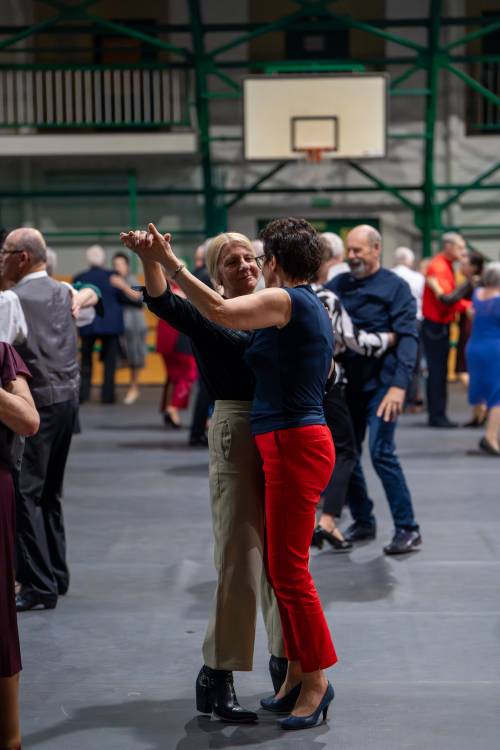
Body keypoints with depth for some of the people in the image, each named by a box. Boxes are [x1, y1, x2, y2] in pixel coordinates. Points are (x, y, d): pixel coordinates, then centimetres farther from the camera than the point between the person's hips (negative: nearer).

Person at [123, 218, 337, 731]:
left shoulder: (286, 301, -12)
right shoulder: (313, 308, 17)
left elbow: (220, 312, -28)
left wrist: (168, 263, -22)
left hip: (294, 446, -10)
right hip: (300, 442, 10)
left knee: (289, 570, -4)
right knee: (280, 567, 14)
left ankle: (317, 679, 5)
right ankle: (298, 674, 21)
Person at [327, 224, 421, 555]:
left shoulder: (395, 287, -6)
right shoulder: (339, 284, 8)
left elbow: (407, 338, -14)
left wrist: (399, 385, -25)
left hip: (381, 384, -5)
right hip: (348, 382, 6)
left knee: (382, 453, -11)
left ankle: (408, 529, -2)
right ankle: (363, 521, 22)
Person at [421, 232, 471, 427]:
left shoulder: (445, 266, 16)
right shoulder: (438, 267, -16)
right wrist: (470, 306, -21)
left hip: (440, 325, 10)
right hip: (436, 326, -10)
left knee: (438, 372, 13)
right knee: (437, 372, -7)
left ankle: (437, 415, 18)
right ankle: (437, 416, -4)